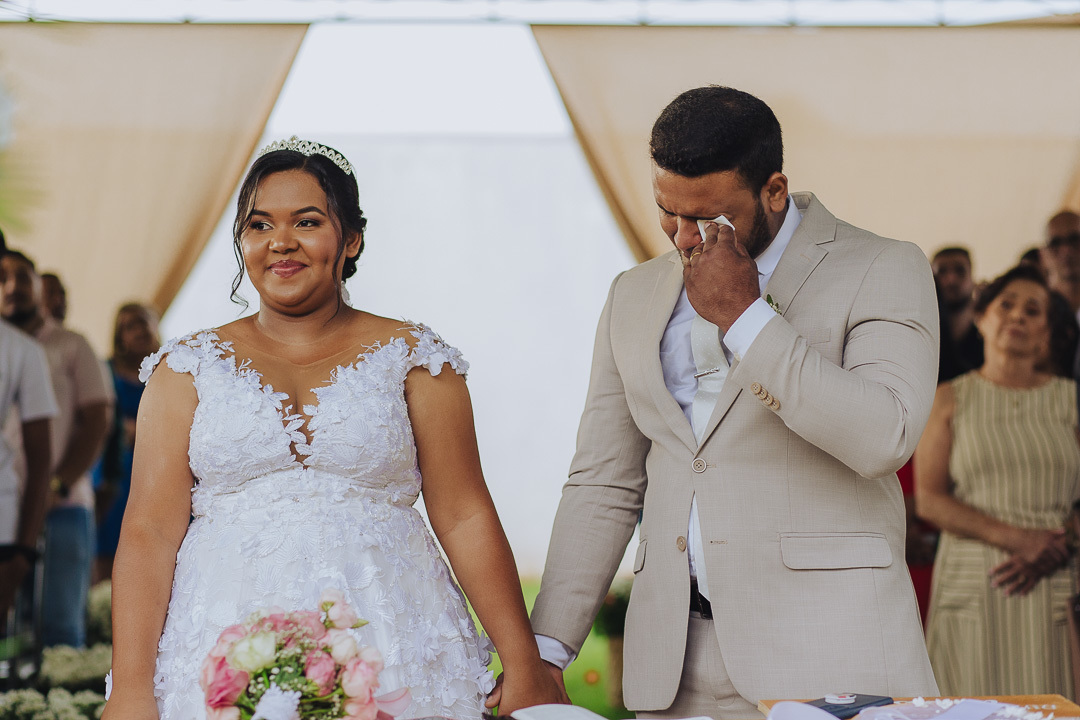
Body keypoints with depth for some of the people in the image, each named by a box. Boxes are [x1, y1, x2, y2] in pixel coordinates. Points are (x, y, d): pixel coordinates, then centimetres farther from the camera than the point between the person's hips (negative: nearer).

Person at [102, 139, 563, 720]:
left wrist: (524, 667, -3)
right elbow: (149, 532, 1)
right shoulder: (188, 370, 7)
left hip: (390, 643, 0)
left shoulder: (411, 360, 6)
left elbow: (464, 518, 2)